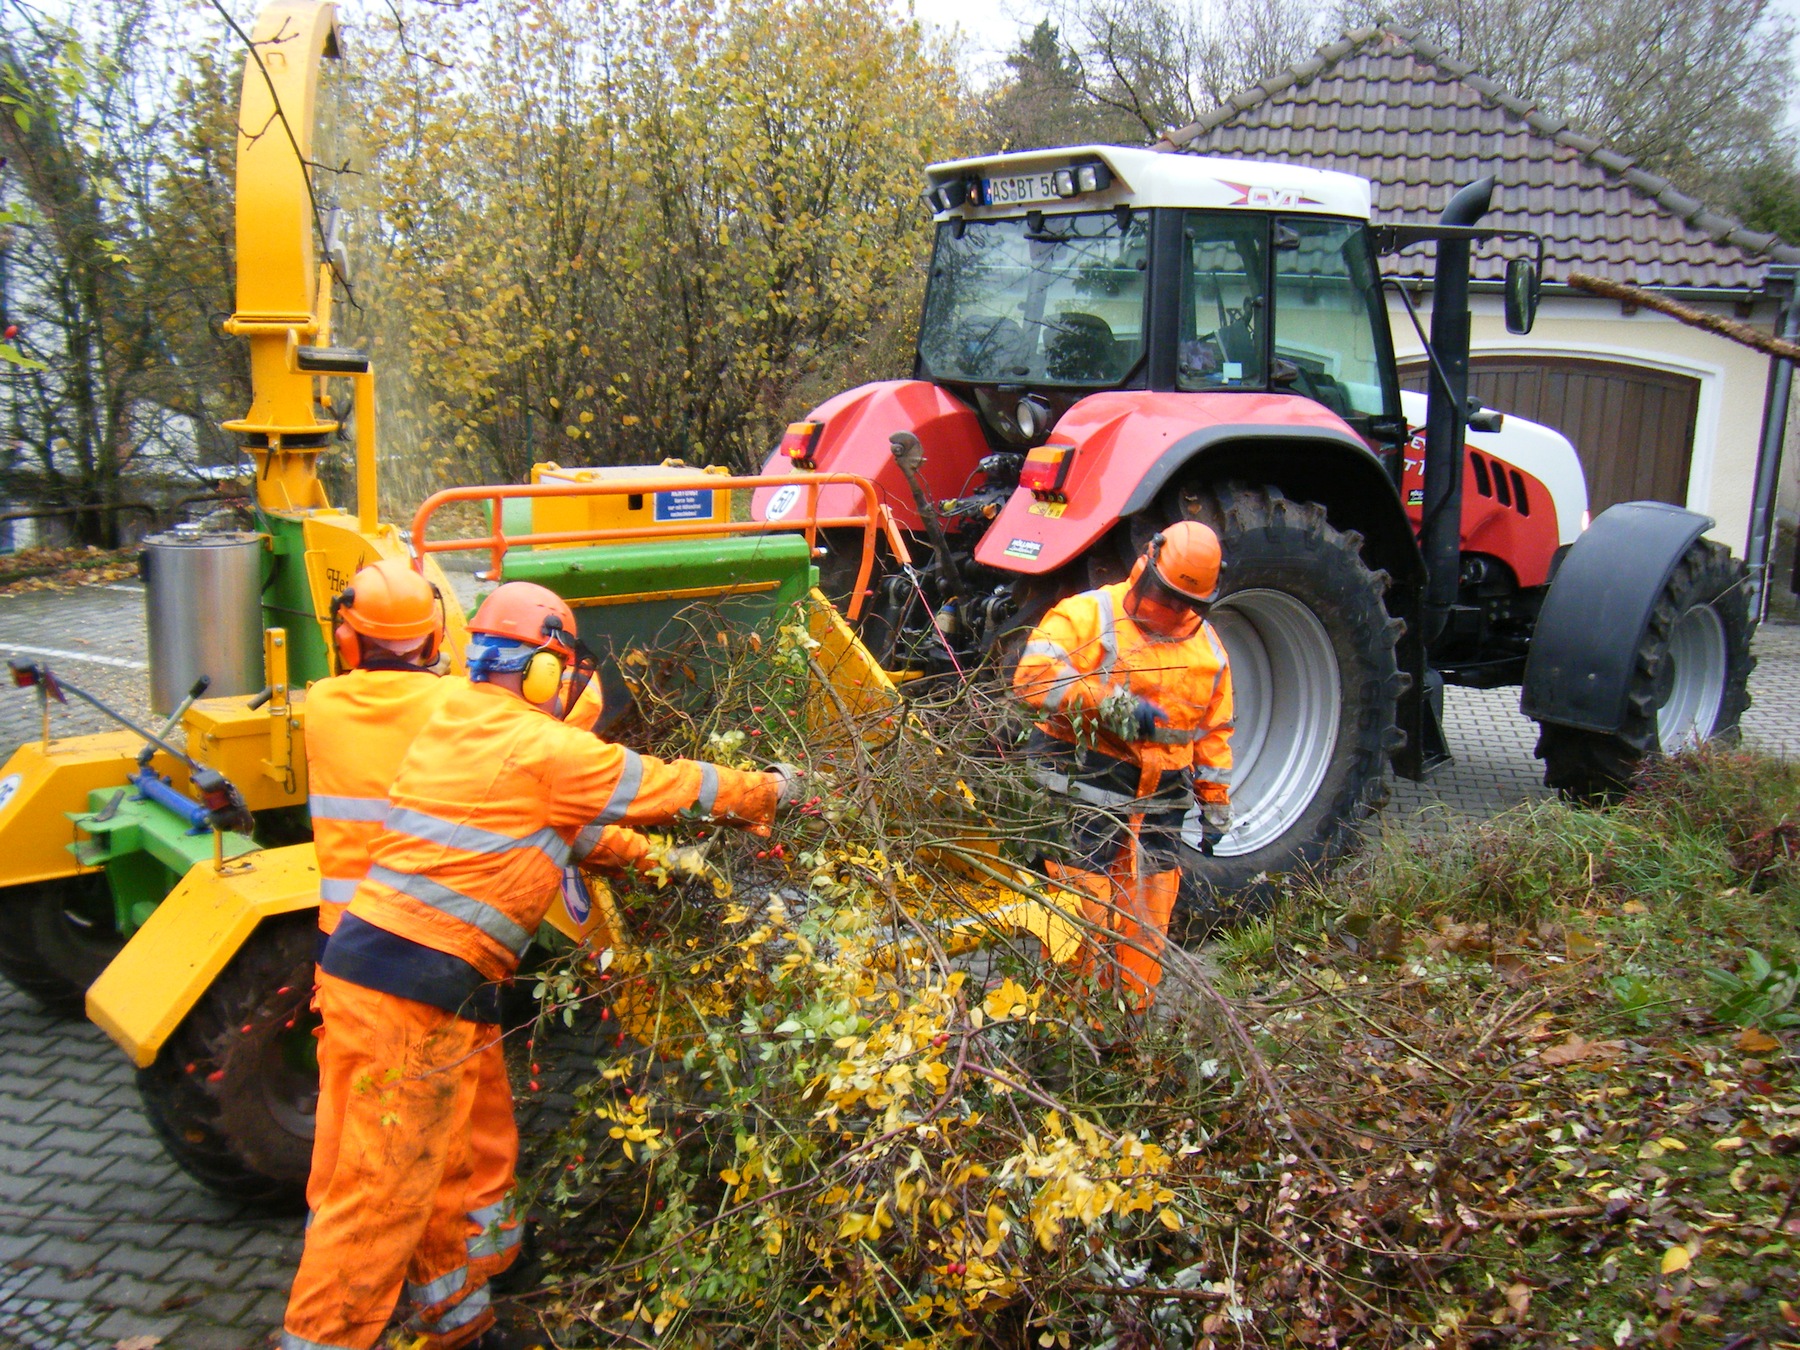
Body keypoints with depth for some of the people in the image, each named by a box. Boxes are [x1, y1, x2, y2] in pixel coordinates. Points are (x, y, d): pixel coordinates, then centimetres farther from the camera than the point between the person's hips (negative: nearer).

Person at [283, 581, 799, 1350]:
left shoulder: (452, 721, 13)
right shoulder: (545, 750, -12)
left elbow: (564, 823, 23)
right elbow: (673, 787, 0)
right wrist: (771, 790, 16)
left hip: (360, 961, 9)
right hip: (417, 993, -9)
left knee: (438, 1170, 21)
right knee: (382, 1195, 1)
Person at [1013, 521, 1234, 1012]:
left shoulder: (1208, 648, 14)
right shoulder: (1090, 615, -6)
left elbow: (1214, 732, 21)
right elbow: (1035, 672, -21)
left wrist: (1216, 810, 19)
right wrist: (1113, 706, -28)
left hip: (1159, 805, 6)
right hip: (1087, 793, -5)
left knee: (1148, 918, 11)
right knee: (1081, 907, -5)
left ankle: (1134, 1014, 25)